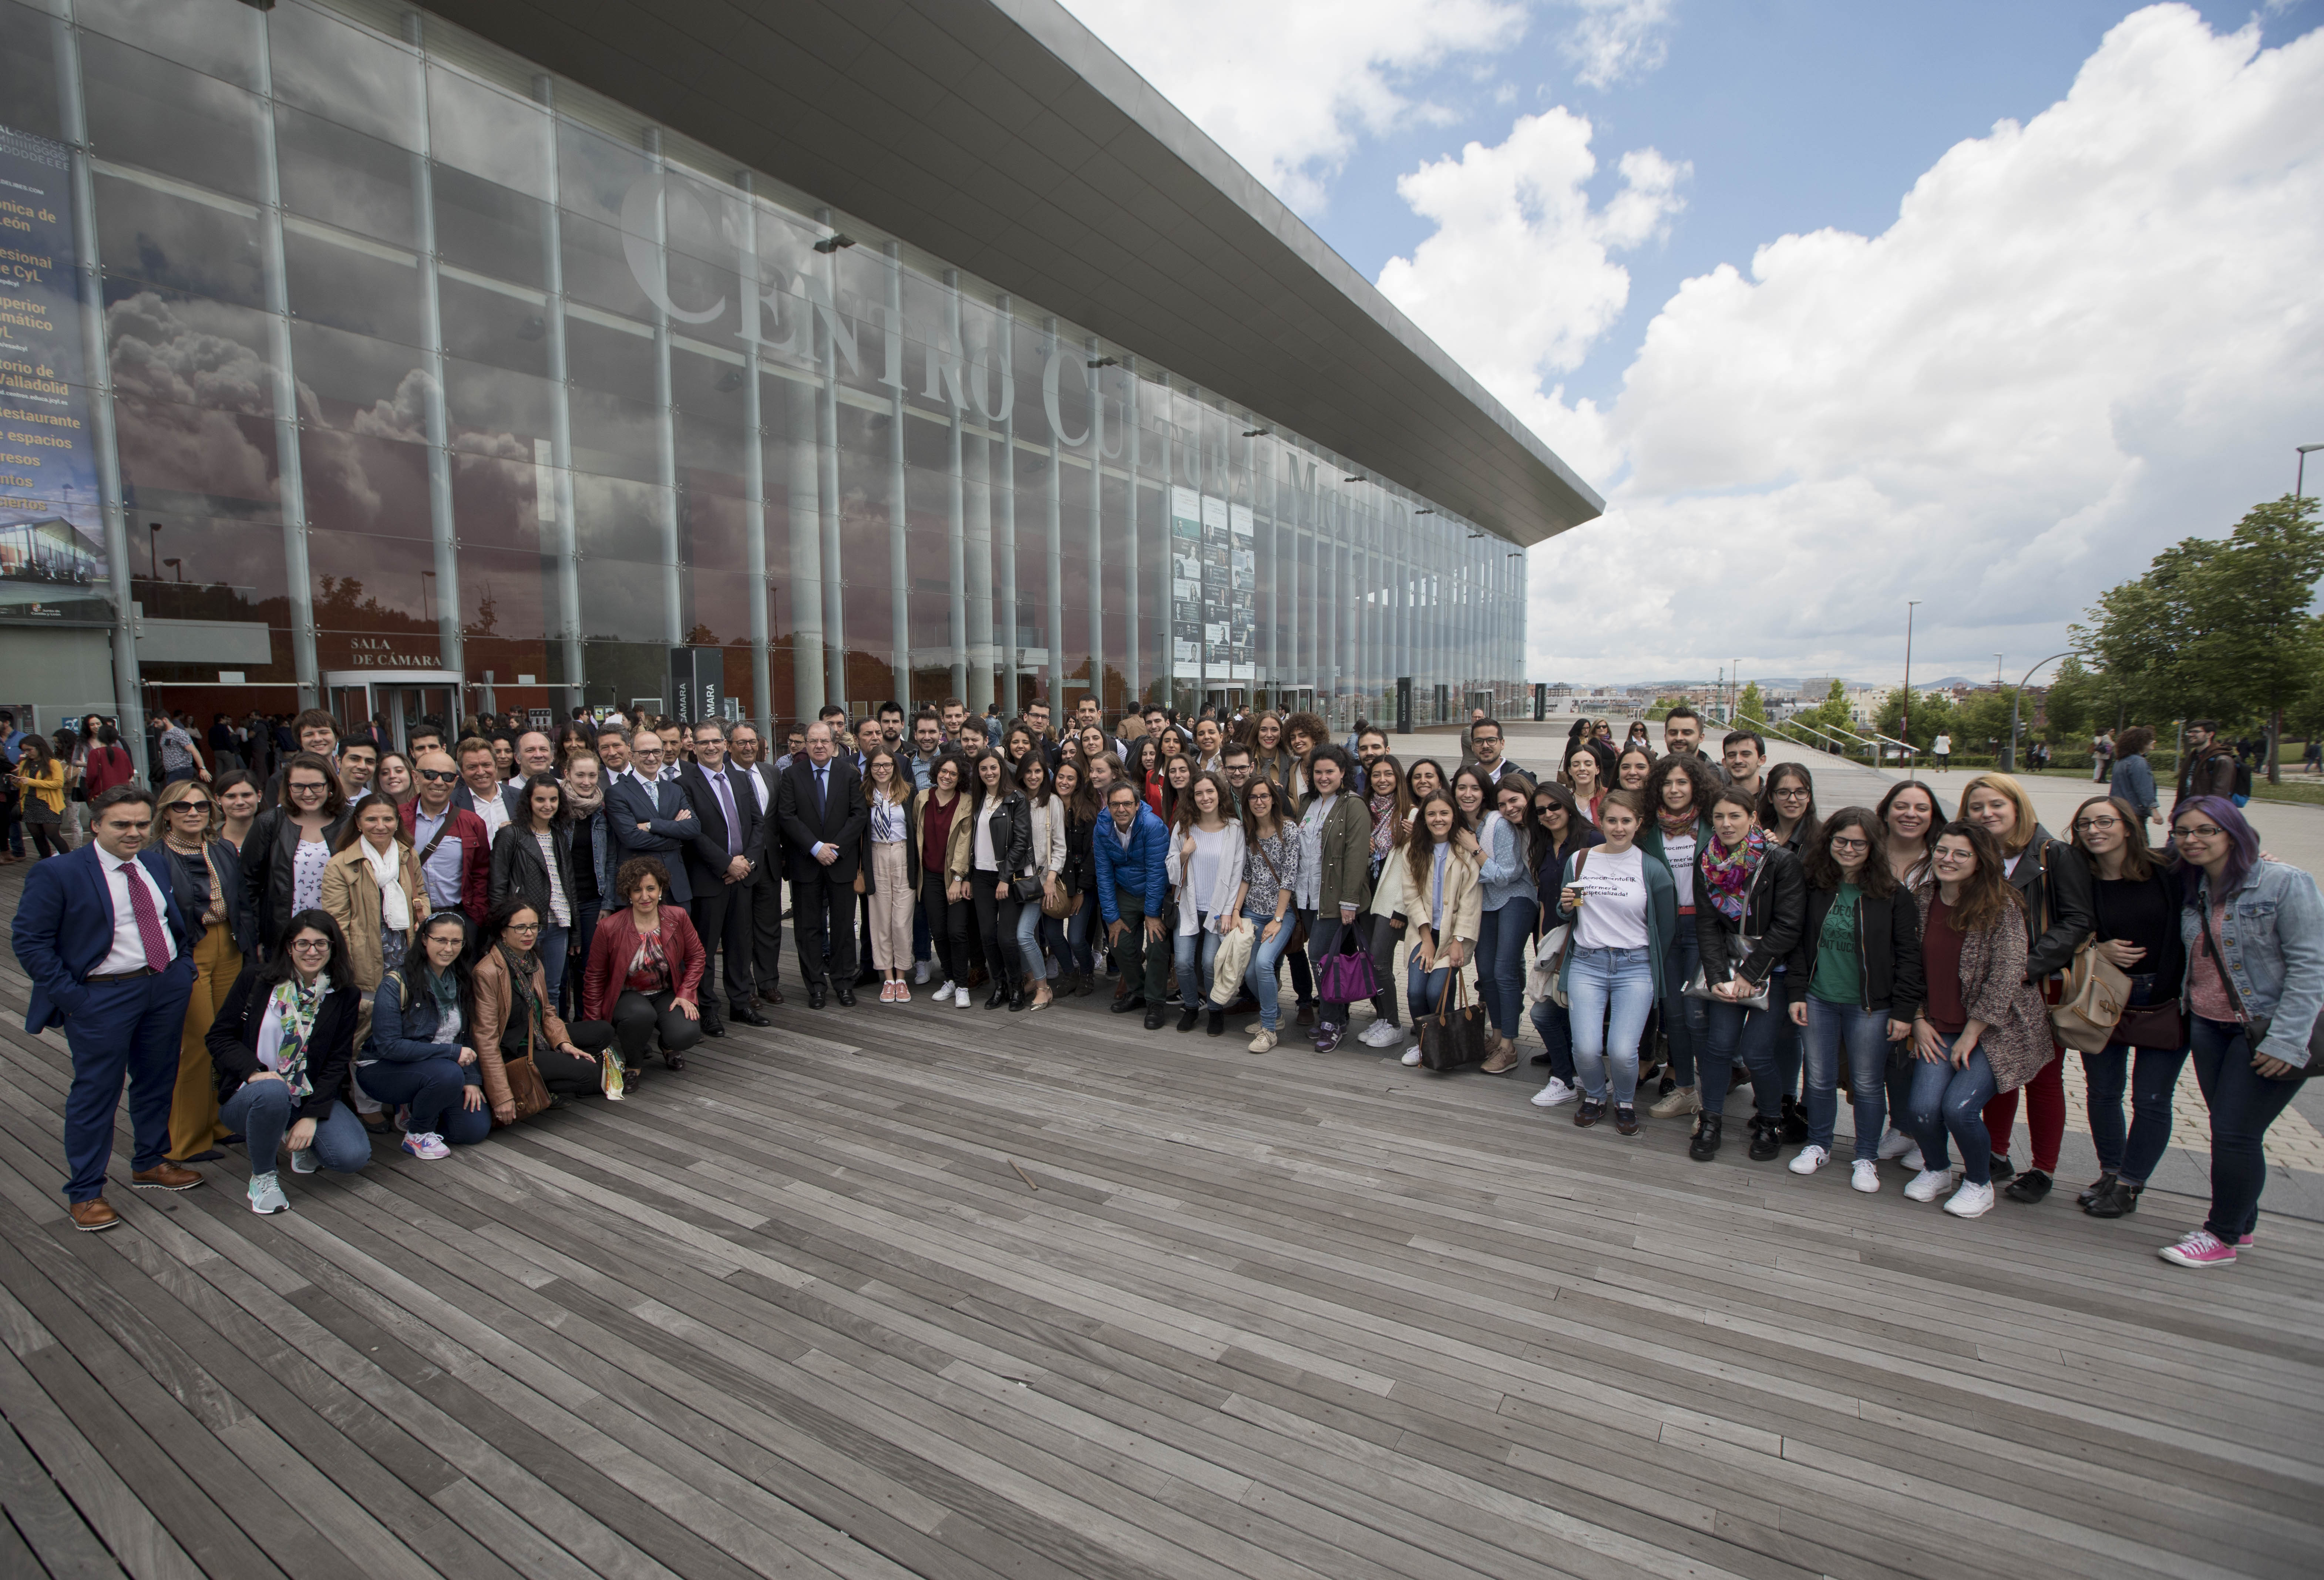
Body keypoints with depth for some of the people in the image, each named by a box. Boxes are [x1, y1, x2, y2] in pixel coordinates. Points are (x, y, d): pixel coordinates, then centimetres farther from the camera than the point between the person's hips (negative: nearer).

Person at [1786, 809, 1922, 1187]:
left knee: (1867, 1084, 9)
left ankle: (1866, 1158, 26)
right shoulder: (1814, 887, 1)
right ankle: (1818, 1145, 30)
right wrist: (1797, 993, 2)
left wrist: (1903, 1010, -7)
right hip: (1818, 1001, 2)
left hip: (1870, 1007, -2)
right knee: (1820, 1079, 12)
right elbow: (1799, 943, 7)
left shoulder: (1893, 894, -7)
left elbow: (1909, 956, -4)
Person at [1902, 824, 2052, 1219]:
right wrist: (1919, 1021, 2)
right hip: (1939, 1030, 4)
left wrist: (1970, 1035, -12)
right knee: (1922, 1109, -11)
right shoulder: (1922, 900, 1)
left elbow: (2005, 979, -14)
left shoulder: (2001, 906, -13)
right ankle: (1936, 1170, 21)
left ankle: (1979, 1184, 13)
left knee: (1959, 1108, -17)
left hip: (1993, 1030, -4)